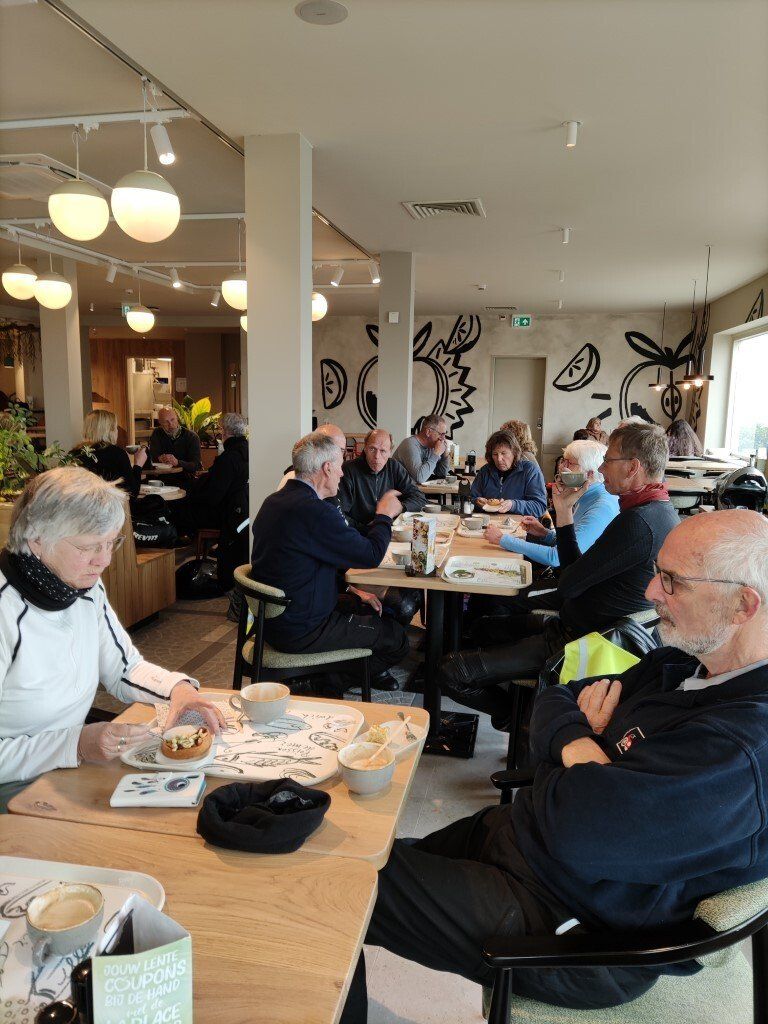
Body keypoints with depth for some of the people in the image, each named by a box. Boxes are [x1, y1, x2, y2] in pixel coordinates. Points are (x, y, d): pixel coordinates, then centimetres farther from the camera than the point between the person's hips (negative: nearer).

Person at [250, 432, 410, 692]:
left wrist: (351, 589, 13)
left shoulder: (275, 501, 4)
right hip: (300, 632, -10)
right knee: (398, 639, 4)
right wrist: (384, 516, -2)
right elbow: (371, 555, -19)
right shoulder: (314, 511, -28)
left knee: (370, 611, 23)